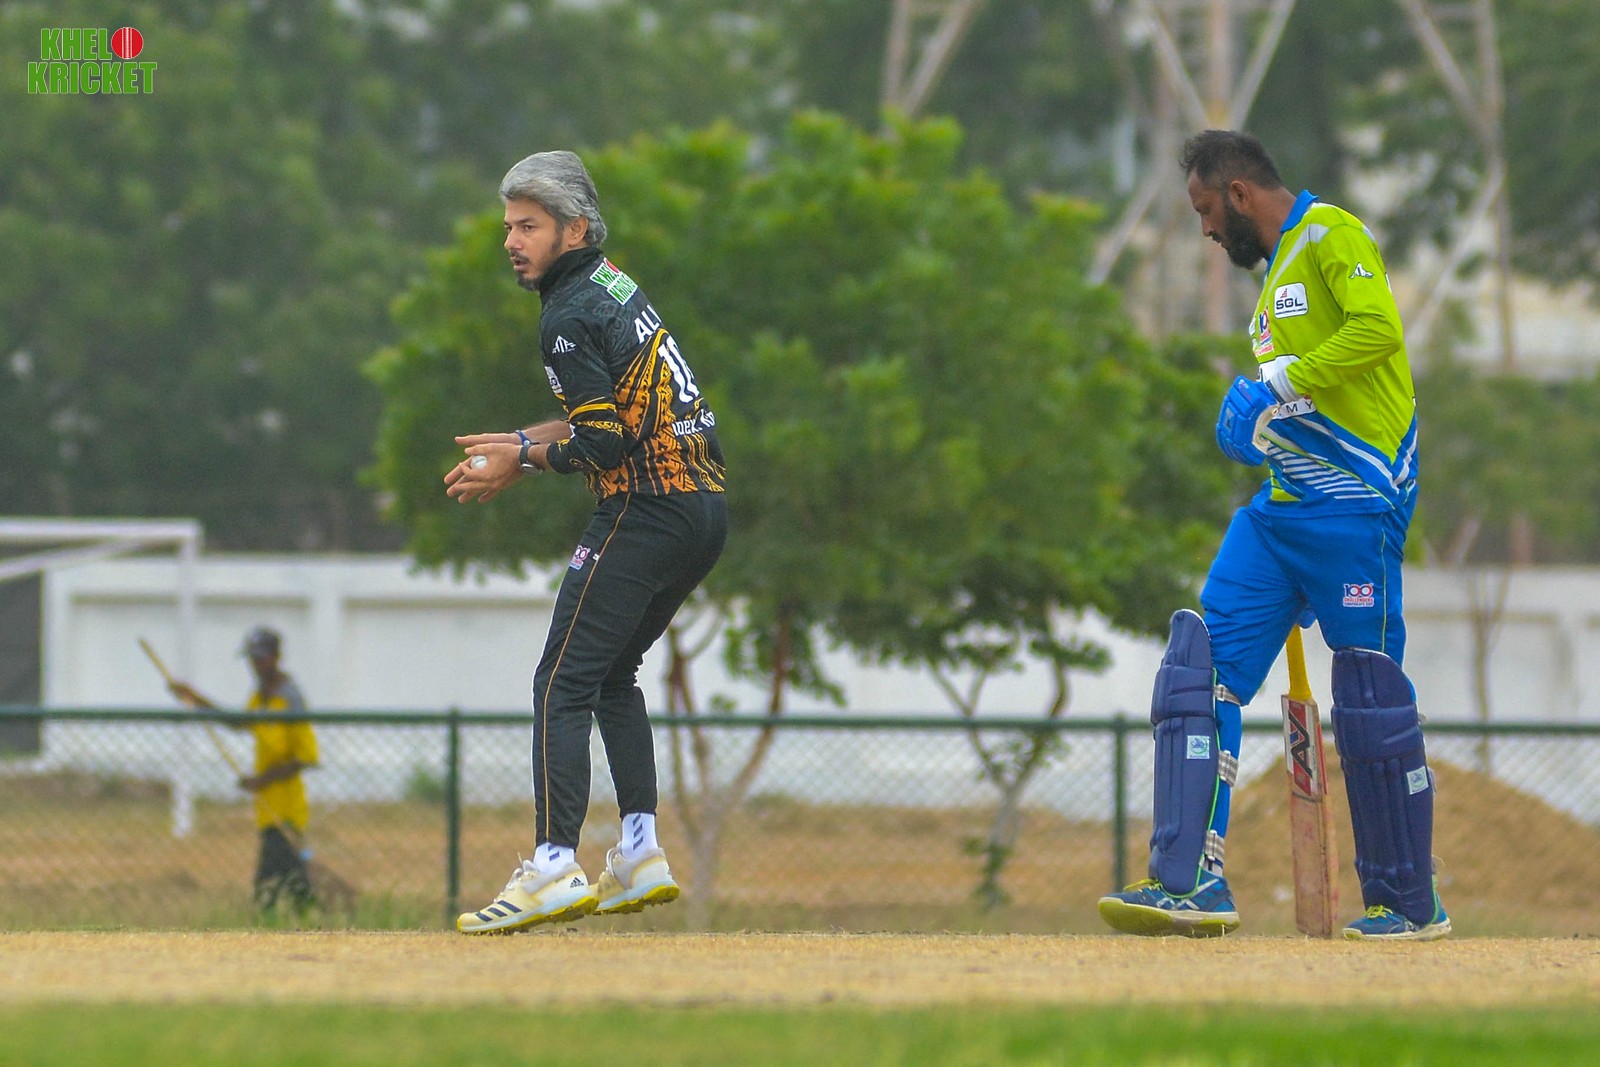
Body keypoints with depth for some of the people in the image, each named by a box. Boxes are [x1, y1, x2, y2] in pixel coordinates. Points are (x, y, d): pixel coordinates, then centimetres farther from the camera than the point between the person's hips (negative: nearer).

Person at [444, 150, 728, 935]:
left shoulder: (570, 316, -12)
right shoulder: (614, 284, 17)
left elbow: (606, 440, -18)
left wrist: (524, 463, -7)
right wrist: (524, 444, 19)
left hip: (647, 511, -10)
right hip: (705, 508, 10)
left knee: (563, 683, -10)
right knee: (613, 673, 21)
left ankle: (554, 867, -21)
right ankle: (641, 857, 16)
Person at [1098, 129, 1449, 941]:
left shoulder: (1332, 236, -6)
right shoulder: (1275, 266, 22)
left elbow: (1377, 329, -22)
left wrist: (1278, 386, -19)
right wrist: (1256, 418, 11)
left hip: (1354, 507, -9)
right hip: (1280, 508, 9)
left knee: (1371, 705, -4)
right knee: (1201, 665, -4)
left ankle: (1410, 903, 8)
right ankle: (1192, 882, -10)